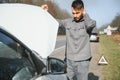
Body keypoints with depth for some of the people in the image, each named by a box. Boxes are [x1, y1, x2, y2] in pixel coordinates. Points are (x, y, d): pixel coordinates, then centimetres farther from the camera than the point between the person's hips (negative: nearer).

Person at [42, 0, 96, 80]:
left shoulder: (87, 22, -4)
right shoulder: (68, 22, 7)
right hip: (69, 59, 3)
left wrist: (85, 14, -11)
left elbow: (92, 24, -26)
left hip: (82, 60, -3)